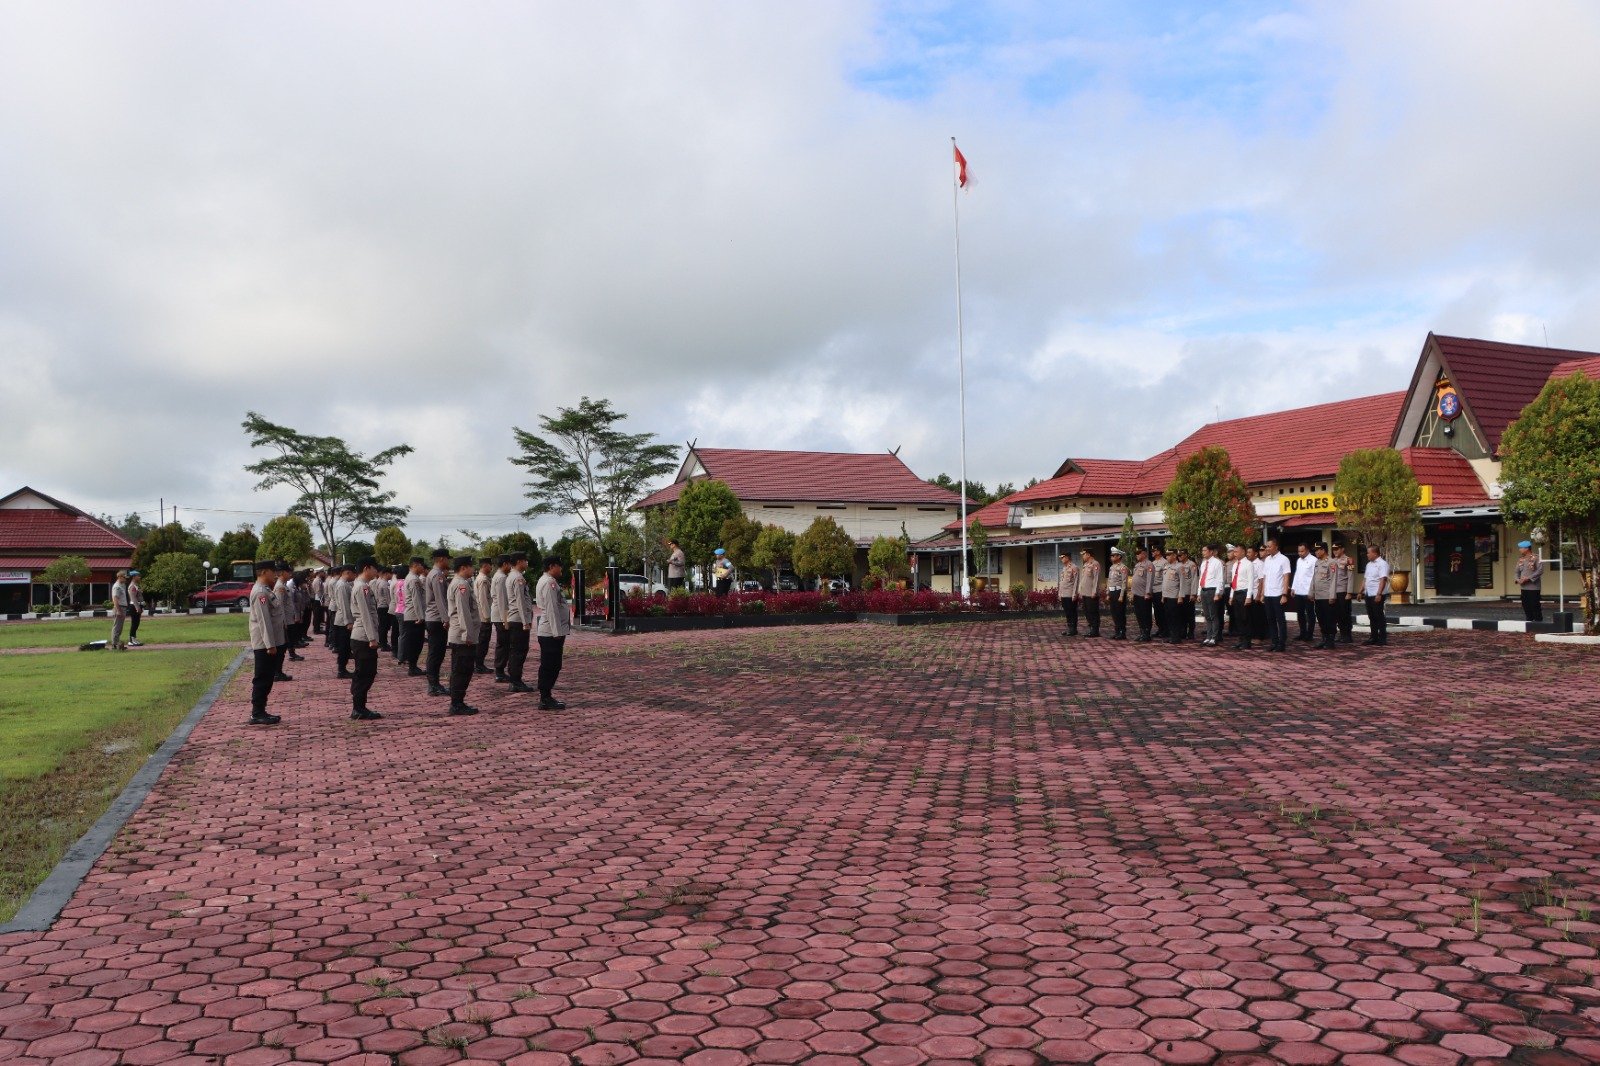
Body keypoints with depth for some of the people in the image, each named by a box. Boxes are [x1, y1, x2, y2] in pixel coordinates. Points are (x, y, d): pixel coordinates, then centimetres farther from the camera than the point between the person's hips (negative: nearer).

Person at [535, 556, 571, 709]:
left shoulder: (545, 581, 17)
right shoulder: (550, 583, -16)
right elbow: (551, 609, -21)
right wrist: (557, 632, -21)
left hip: (547, 632, 11)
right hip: (552, 632, -11)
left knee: (548, 666, 14)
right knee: (551, 666, -6)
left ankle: (545, 697, 19)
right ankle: (546, 699, -2)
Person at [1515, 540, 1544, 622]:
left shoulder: (1536, 557, -8)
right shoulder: (1521, 559, 12)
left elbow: (1540, 570, -15)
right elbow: (1517, 570, 16)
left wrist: (1528, 578, -18)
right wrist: (1518, 579, -3)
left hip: (1533, 586, -6)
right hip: (1523, 587, 6)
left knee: (1535, 605, -3)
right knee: (1525, 605, 8)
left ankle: (1538, 620, 6)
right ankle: (1529, 620, 17)